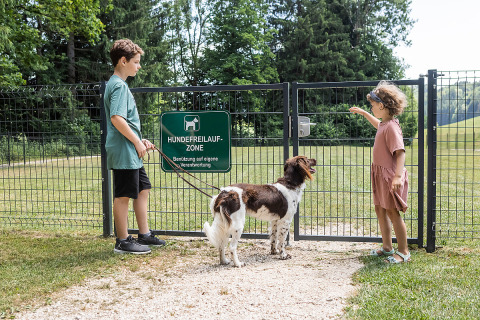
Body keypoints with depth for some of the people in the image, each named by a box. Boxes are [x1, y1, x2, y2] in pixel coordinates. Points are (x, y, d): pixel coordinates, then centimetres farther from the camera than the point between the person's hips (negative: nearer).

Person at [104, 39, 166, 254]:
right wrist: (137, 142, -18)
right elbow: (116, 118, -25)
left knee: (143, 189, 15)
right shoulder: (119, 86, -14)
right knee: (123, 195, -2)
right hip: (123, 151, -10)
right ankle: (123, 242, 8)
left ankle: (144, 234, 24)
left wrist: (139, 140, 18)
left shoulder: (117, 84, 18)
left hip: (131, 151, 10)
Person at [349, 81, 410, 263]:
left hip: (390, 176, -10)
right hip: (380, 174, 10)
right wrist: (363, 113, 39)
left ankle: (403, 252, 7)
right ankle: (387, 247, 27)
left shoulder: (391, 127, -20)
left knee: (392, 212, -4)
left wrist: (398, 176, -35)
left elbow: (400, 152, -27)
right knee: (380, 210, 15)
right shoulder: (384, 124, 9)